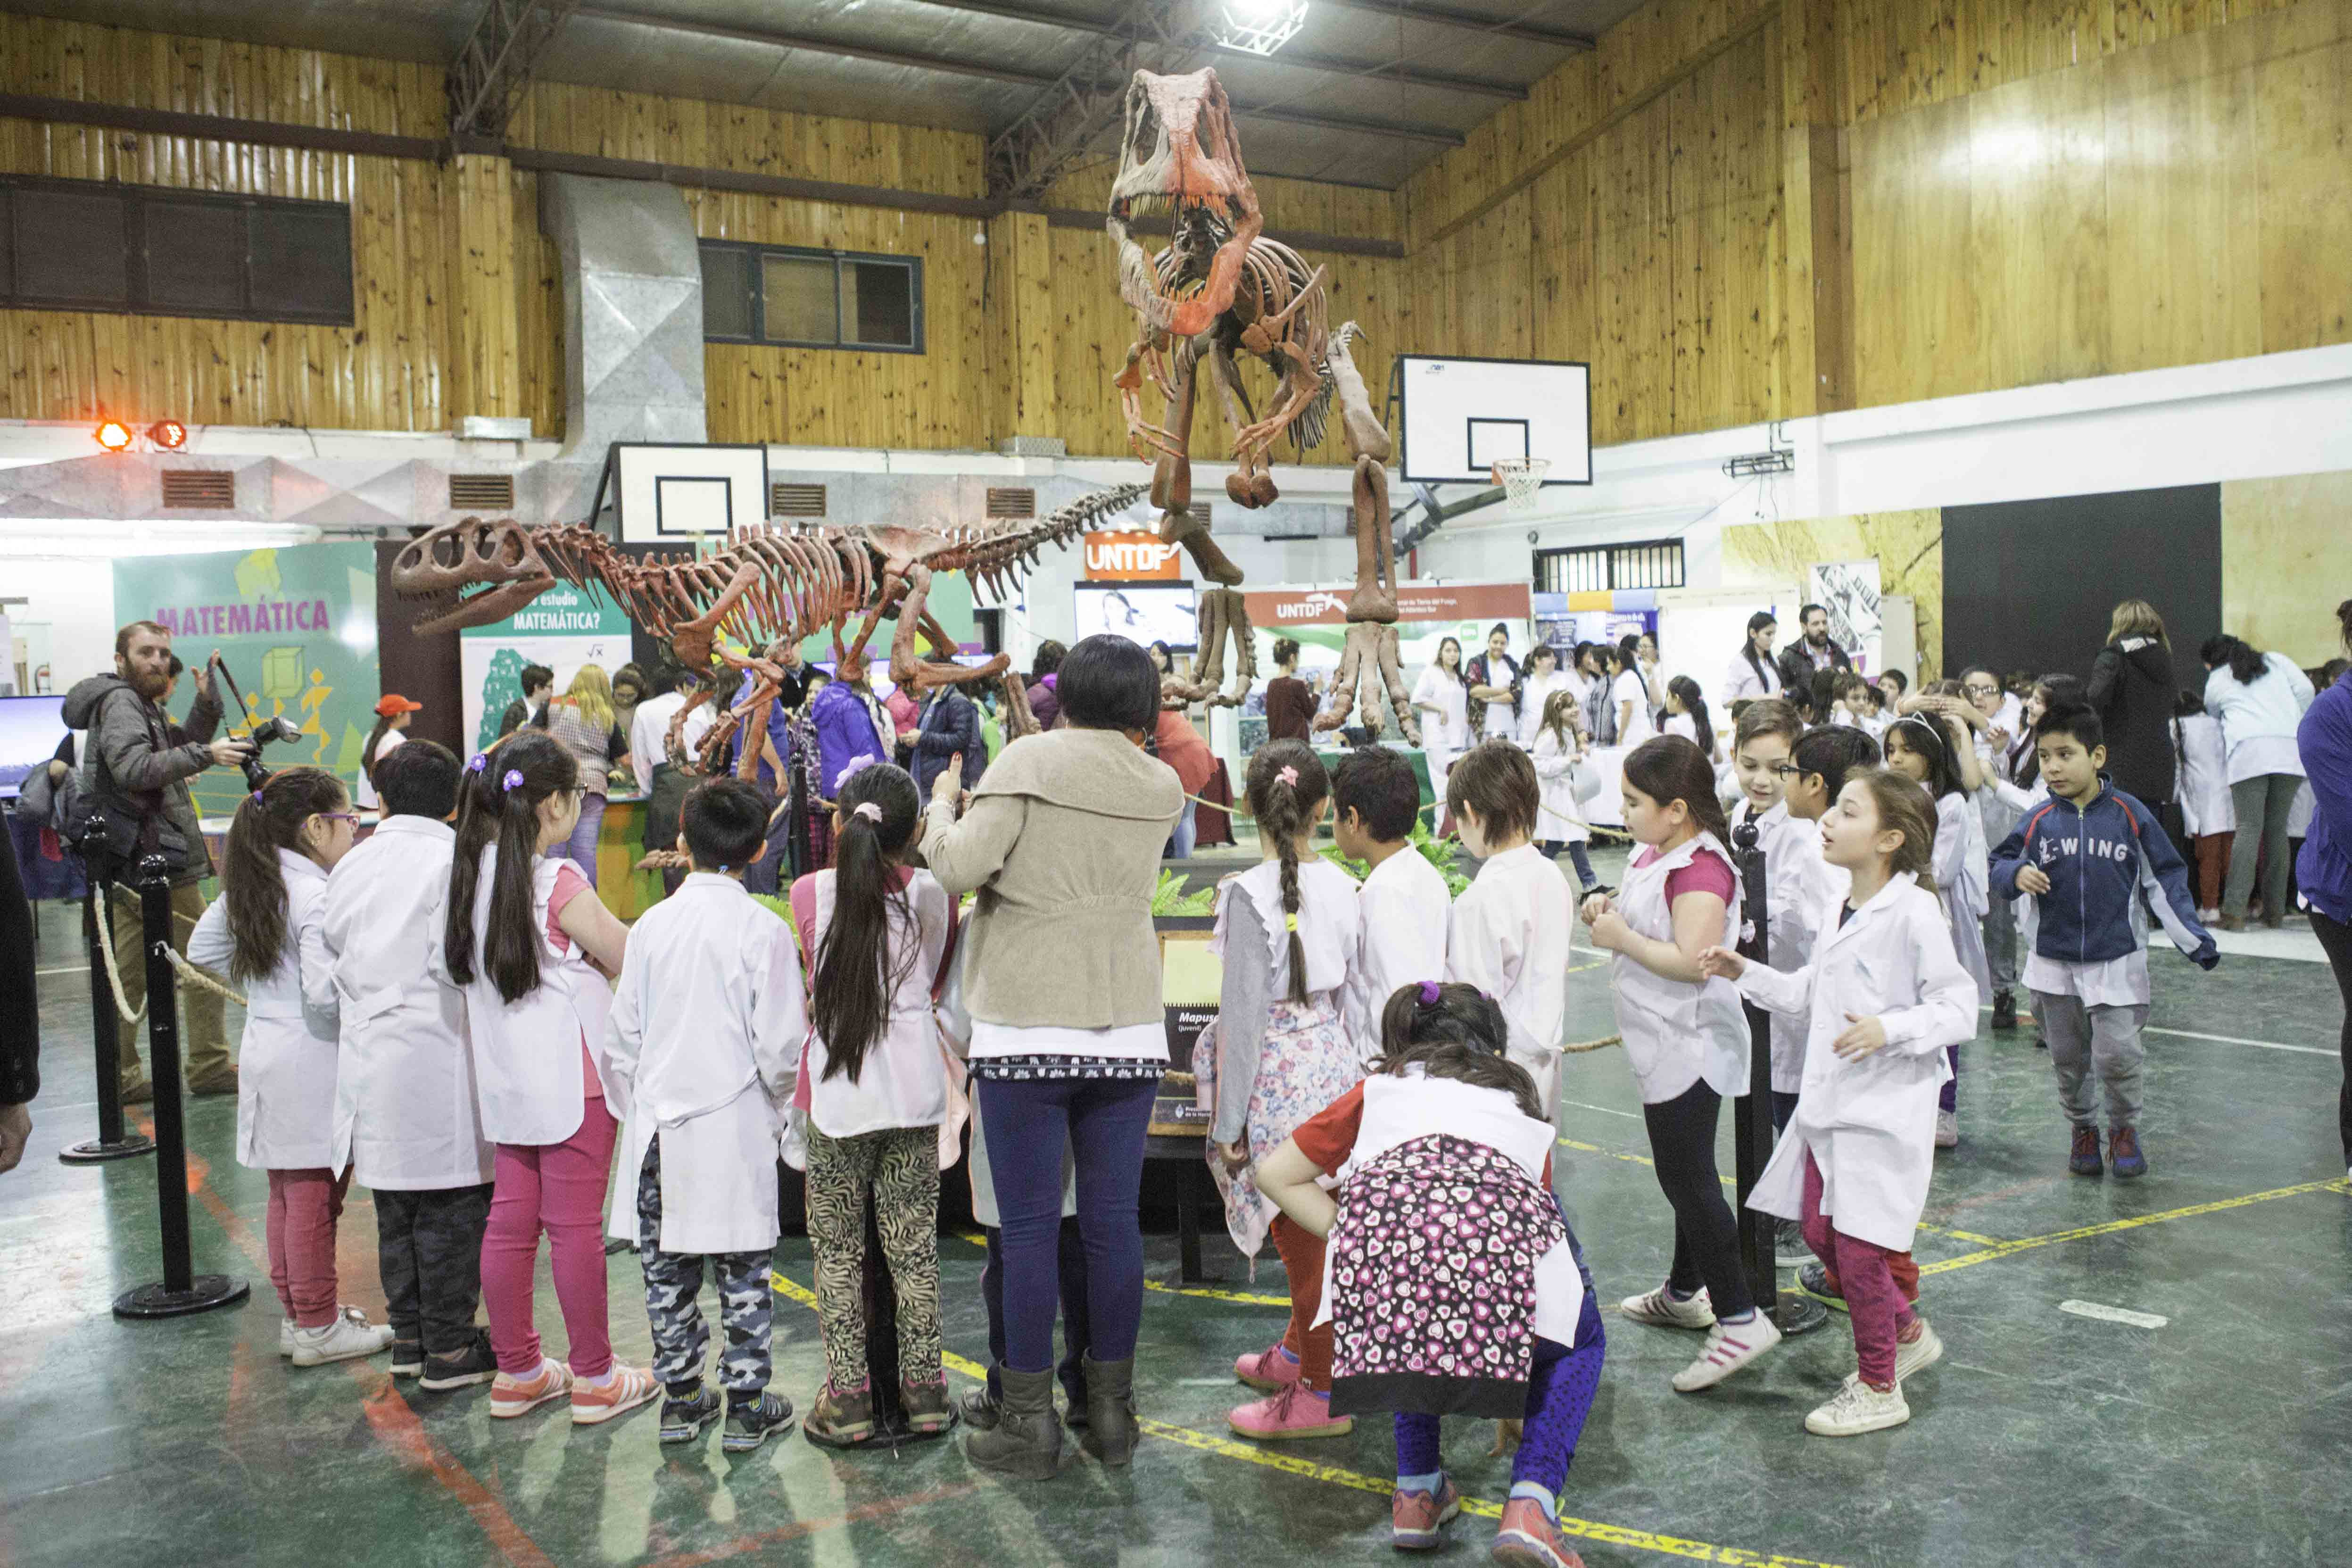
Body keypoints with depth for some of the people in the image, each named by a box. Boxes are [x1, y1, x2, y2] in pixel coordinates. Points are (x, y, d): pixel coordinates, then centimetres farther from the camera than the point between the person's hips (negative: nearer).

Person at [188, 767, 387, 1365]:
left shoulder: (247, 888, 7)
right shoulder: (319, 897, -20)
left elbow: (202, 948, 19)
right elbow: (327, 992, -26)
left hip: (265, 1049, 9)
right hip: (313, 1065, -9)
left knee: (286, 1193, 17)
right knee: (315, 1195, 1)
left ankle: (296, 1315, 28)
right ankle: (318, 1328, 10)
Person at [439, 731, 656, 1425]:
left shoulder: (475, 874, 4)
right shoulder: (557, 883, -18)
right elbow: (633, 962, -13)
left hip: (506, 1081, 7)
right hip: (571, 1079, -7)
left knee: (510, 1222, 13)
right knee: (576, 1228, 2)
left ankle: (517, 1372, 25)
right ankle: (594, 1379, 13)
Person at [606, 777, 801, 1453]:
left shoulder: (651, 924, -1)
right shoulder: (763, 929, -12)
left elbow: (620, 1040, 4)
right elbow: (780, 1048, -12)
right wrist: (775, 1110, 6)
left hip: (660, 1130, 4)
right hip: (734, 1129, -3)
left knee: (667, 1270, 14)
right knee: (744, 1272, 7)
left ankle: (680, 1398, 24)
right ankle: (745, 1406, 13)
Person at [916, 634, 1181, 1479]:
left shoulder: (1030, 760, -6)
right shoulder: (1161, 787, 7)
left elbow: (962, 866, -15)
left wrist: (942, 804, 4)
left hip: (1027, 1031, -3)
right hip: (1129, 1029, 4)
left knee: (1029, 1227, 3)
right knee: (1114, 1223, 9)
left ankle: (1030, 1423, 10)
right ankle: (1112, 1413, 19)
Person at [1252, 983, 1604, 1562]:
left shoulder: (1382, 1087, 36)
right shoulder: (1519, 1105, 39)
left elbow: (1278, 1174, 33)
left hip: (1384, 1215, 1)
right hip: (1501, 1224, -1)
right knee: (1579, 1343, 30)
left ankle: (1416, 1495, 31)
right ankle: (1530, 1507, 9)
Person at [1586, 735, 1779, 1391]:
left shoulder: (1700, 868, -22)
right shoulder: (1653, 855, 9)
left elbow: (1692, 961, -31)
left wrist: (1620, 938, -20)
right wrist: (1609, 910, 3)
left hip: (1688, 1047, -11)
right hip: (1666, 1045, 11)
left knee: (1687, 1178, -7)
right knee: (1684, 1174, 21)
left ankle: (1739, 1318, -1)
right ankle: (1685, 1293, 36)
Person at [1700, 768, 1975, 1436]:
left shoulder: (1914, 912, -17)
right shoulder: (1836, 908, 8)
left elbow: (1958, 1009, -16)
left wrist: (1890, 1030, -29)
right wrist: (1745, 973, 10)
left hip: (1886, 1111, -8)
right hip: (1829, 1102, 8)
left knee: (1859, 1250, -2)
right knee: (1821, 1233, 15)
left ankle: (1879, 1390, 19)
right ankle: (1909, 1334, 38)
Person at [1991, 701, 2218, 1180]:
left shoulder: (2129, 813, -5)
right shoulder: (2038, 821, -2)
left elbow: (2166, 876, 1)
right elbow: (1999, 865, 5)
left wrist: (2193, 938, -3)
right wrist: (2016, 875, -18)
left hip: (2117, 961, -2)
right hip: (2054, 964, 2)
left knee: (2116, 1054, -10)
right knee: (2068, 1059, 11)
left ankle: (2124, 1129, 15)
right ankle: (2083, 1129, 32)